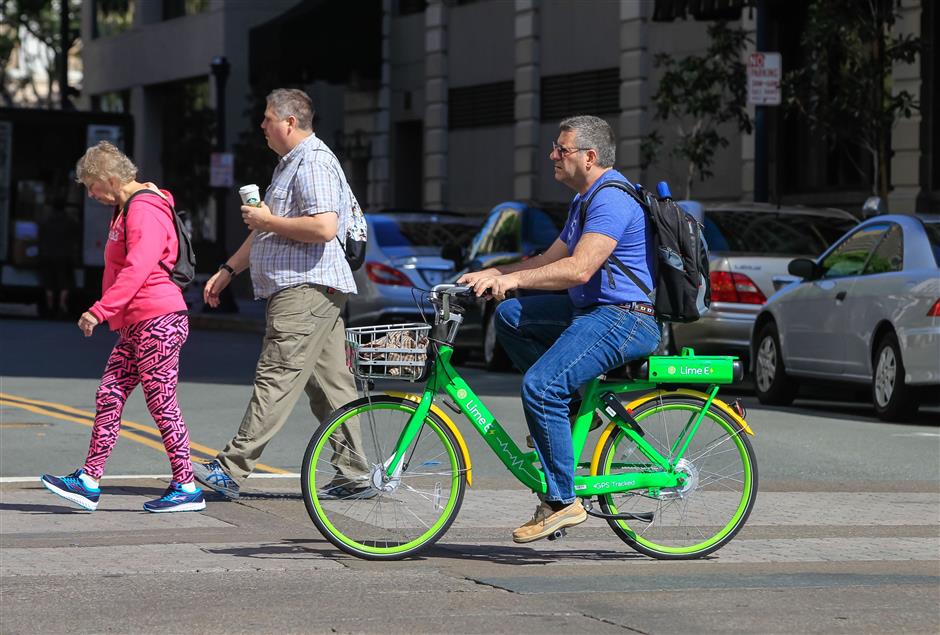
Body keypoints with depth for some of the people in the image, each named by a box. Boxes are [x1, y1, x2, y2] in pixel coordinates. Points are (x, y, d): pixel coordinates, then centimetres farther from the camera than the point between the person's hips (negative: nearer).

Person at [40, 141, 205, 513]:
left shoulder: (144, 211, -15)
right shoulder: (125, 210, 18)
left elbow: (137, 269, -25)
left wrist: (100, 310, -26)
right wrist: (105, 312, 22)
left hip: (158, 321, -10)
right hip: (134, 325, 10)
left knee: (162, 405, -5)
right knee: (109, 398, 7)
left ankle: (187, 488, 2)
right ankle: (89, 482, 8)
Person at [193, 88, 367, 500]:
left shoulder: (313, 164, -11)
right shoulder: (291, 163, 23)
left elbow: (324, 227, -25)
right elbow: (265, 232, 31)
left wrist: (267, 220, -14)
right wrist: (227, 271, 27)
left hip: (305, 291, -11)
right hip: (304, 292, 11)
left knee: (275, 379, -12)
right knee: (330, 385, 8)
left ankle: (232, 469, -16)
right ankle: (353, 475, 8)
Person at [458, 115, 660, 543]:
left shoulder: (612, 199, -15)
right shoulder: (585, 201, 20)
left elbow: (578, 269, -26)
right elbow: (550, 261, 23)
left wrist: (513, 279, -26)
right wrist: (491, 274, 11)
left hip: (623, 319, -11)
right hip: (591, 311, 11)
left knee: (540, 385, -24)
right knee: (510, 315, 10)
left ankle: (561, 501, -19)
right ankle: (563, 406, 9)